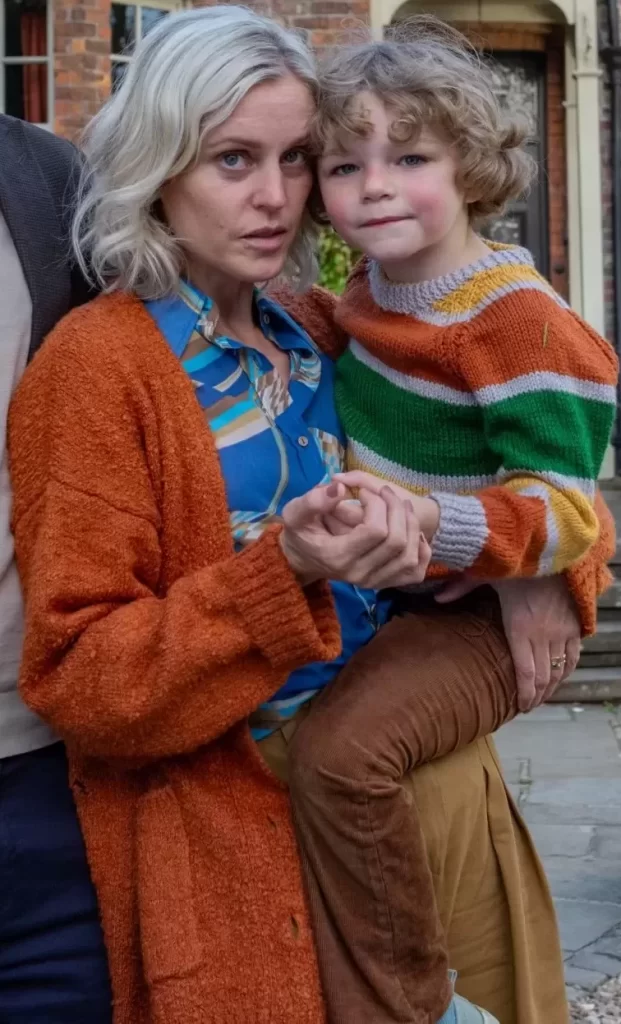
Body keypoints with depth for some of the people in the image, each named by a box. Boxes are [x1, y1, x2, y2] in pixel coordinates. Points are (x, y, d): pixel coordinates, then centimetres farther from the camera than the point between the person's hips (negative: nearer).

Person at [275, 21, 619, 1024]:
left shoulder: (520, 322, -23)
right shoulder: (371, 286, 3)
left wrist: (432, 519, -43)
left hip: (488, 618, -10)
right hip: (388, 596, 10)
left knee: (341, 749, -29)